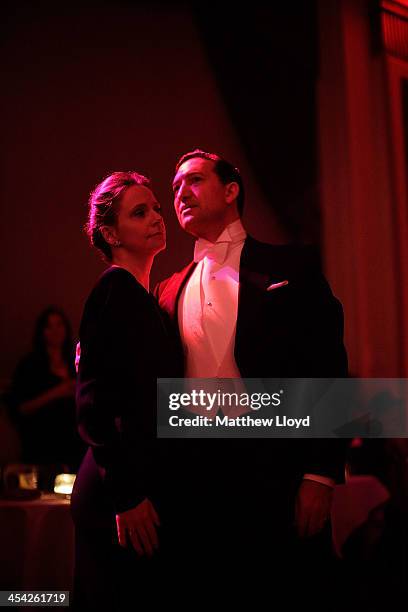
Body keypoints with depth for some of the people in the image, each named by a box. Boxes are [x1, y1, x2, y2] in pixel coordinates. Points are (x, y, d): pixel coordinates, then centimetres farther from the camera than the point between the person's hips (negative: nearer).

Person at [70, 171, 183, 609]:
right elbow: (94, 401, -17)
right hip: (125, 494, -9)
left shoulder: (142, 296, 16)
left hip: (144, 486, 9)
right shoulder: (115, 289, -10)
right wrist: (127, 495, -18)